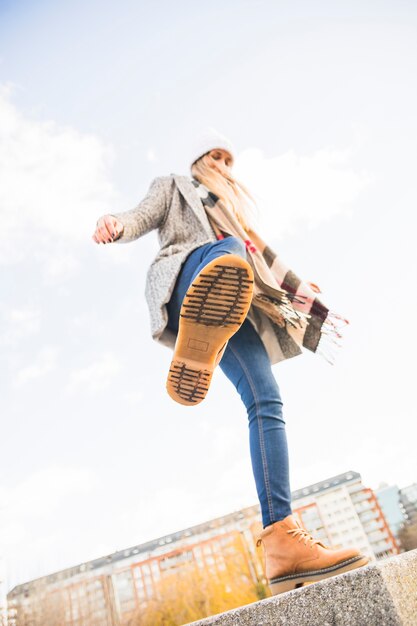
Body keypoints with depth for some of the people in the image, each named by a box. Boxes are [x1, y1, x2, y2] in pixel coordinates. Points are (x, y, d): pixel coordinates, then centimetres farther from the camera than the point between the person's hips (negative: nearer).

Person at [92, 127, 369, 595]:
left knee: (266, 402, -16)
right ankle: (195, 351, -68)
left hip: (239, 309, 4)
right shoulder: (173, 187, 29)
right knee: (226, 249, -38)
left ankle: (280, 539, -24)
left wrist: (306, 296, 32)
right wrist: (118, 225, -15)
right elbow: (142, 218, 10)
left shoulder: (237, 209, 43)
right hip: (184, 280, -4)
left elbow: (261, 256, 40)